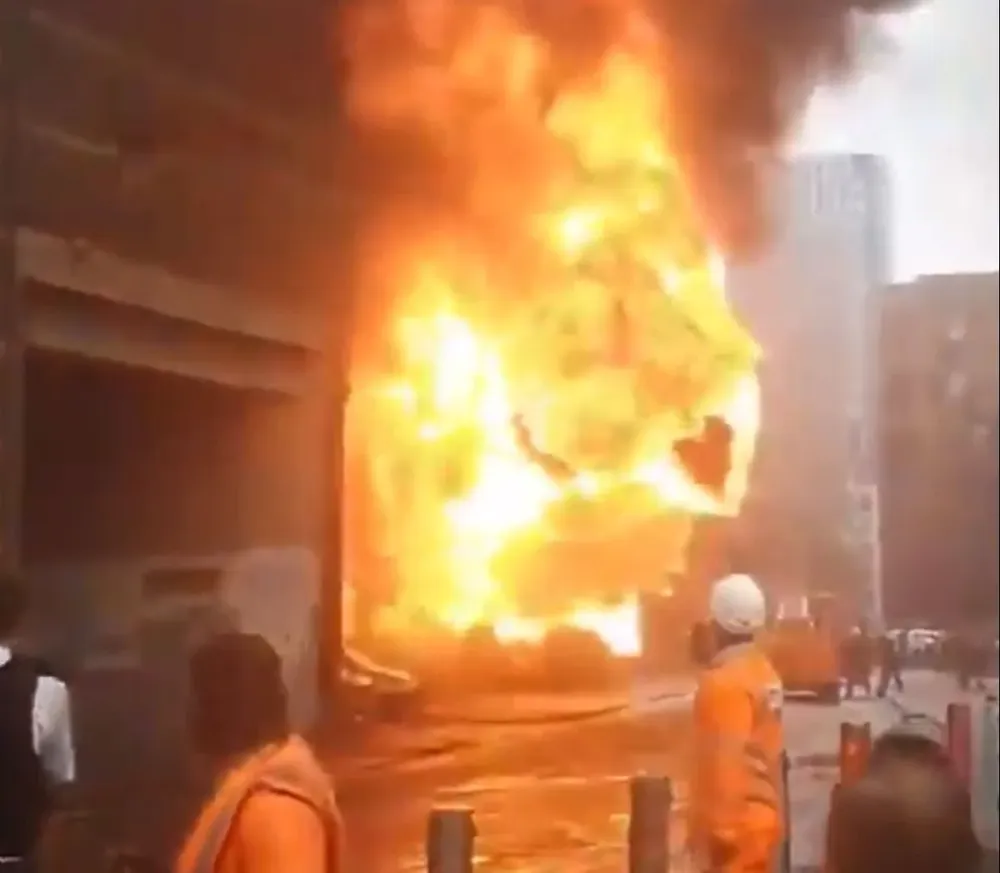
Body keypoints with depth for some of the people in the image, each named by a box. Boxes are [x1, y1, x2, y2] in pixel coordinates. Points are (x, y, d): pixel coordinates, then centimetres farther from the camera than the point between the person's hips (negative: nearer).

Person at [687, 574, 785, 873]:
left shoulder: (725, 681, -19)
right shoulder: (764, 672, 10)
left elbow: (725, 764, -22)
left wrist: (712, 834, -18)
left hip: (735, 824, -9)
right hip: (761, 816, 9)